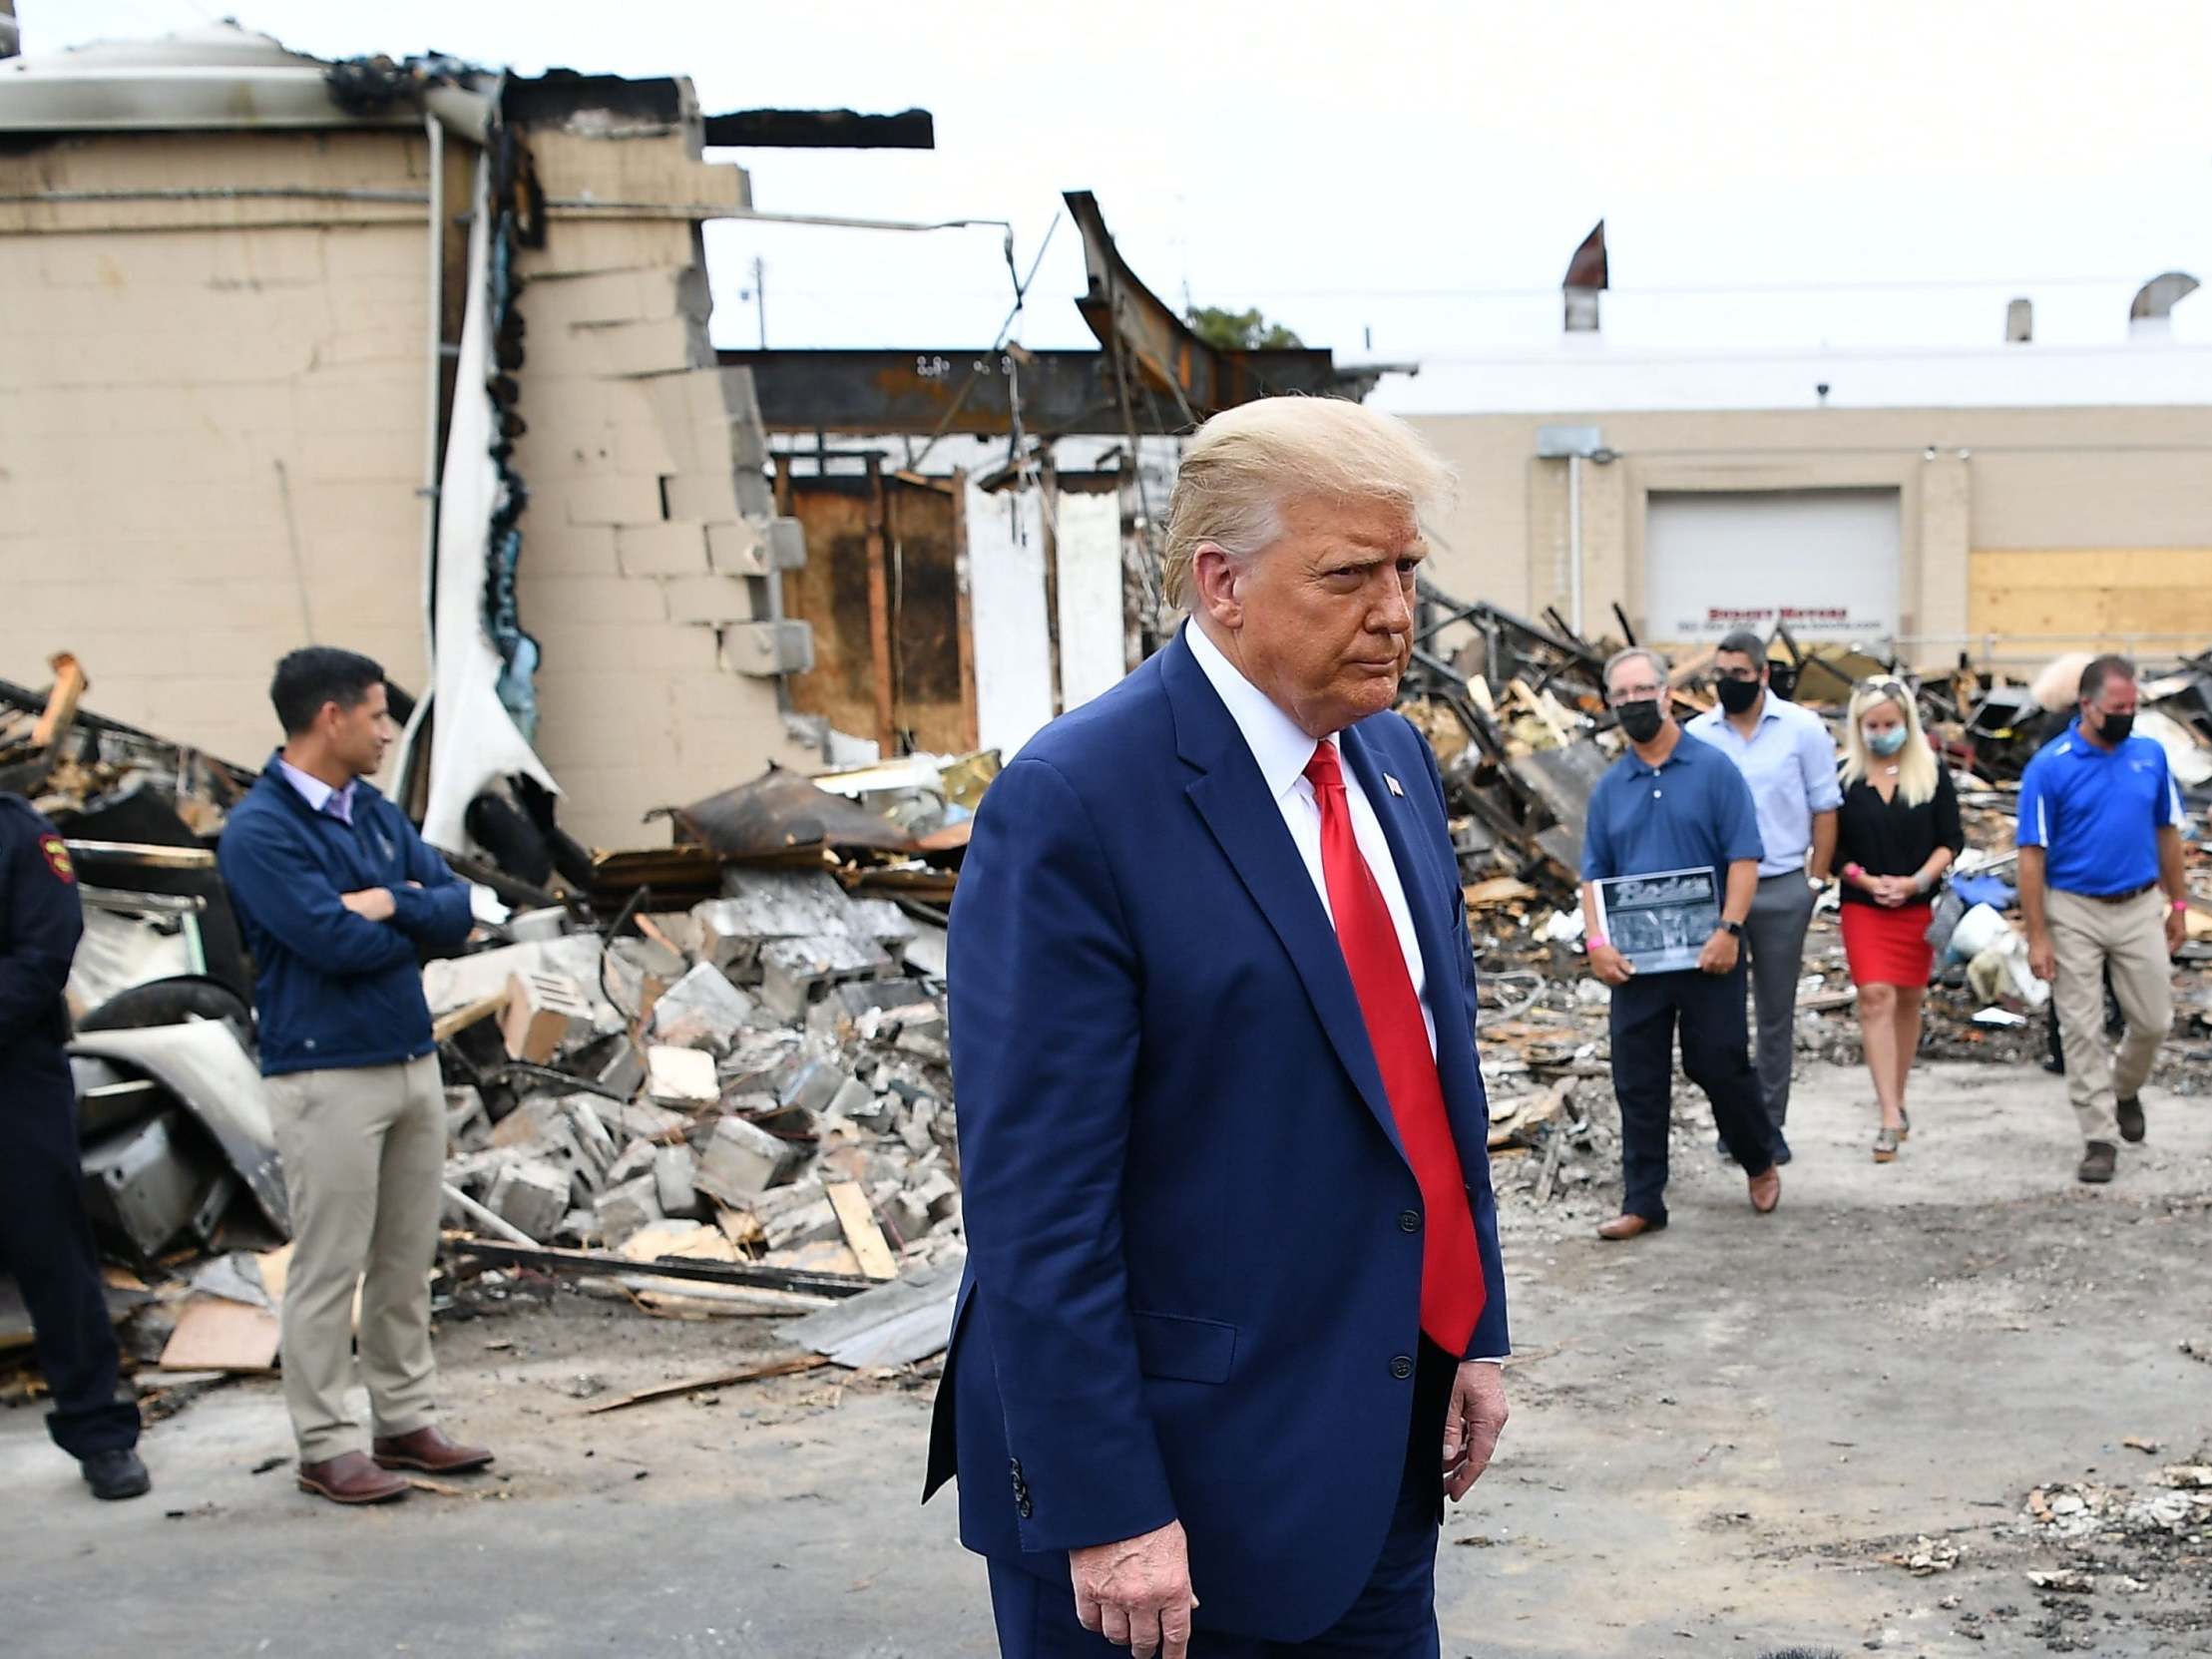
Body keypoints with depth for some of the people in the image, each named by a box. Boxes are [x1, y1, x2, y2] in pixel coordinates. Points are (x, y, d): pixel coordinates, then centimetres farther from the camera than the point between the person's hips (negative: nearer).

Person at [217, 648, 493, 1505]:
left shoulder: (378, 814, 11)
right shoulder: (259, 831, -13)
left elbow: (457, 908, 5)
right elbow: (334, 940, -20)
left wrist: (395, 902, -14)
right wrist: (419, 924, -4)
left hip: (414, 1062, 7)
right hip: (329, 1077, -7)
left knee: (407, 1261, 12)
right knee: (329, 1270, 0)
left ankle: (405, 1421, 23)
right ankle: (327, 1448, 9)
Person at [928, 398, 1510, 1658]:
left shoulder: (1395, 760, 6)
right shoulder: (1073, 807, -18)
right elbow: (1036, 1199, -19)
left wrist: (1475, 1337, 12)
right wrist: (1102, 1510, -19)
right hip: (1179, 1473, -7)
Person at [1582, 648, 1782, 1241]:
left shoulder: (1714, 769, -3)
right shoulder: (1610, 787, 9)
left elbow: (1744, 857, -7)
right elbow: (1594, 873, 11)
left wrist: (1729, 930, -16)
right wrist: (1596, 940, -3)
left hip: (1707, 953, -4)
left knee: (1720, 1065, 2)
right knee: (1638, 1080, 4)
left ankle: (1759, 1163, 29)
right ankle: (1643, 1202, 11)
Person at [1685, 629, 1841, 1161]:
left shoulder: (1803, 729, -1)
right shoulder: (1696, 735, 3)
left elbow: (1824, 810, 2)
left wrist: (1816, 881, -2)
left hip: (1782, 889, -1)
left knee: (1777, 1011, 8)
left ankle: (1770, 1122, 16)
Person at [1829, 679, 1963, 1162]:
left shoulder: (1933, 774, 2)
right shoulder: (1843, 777, 0)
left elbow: (1950, 841, 2)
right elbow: (1833, 846, 3)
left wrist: (1916, 881, -13)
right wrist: (1866, 880, -12)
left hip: (1919, 905, 1)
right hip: (1863, 906, -1)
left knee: (1908, 1001, 9)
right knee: (1875, 998, -12)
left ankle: (1896, 1100, 24)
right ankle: (1891, 1116, -15)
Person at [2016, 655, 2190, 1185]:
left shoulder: (2150, 755, 1)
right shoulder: (2049, 766, -11)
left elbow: (2167, 833, 12)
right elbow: (2032, 856, -10)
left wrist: (2178, 905, 12)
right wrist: (2037, 937, -12)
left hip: (2141, 908, 3)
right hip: (2074, 912, -3)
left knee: (2154, 1020, 8)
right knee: (2082, 1029, 1)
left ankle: (2125, 1090, 38)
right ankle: (2100, 1138, 9)